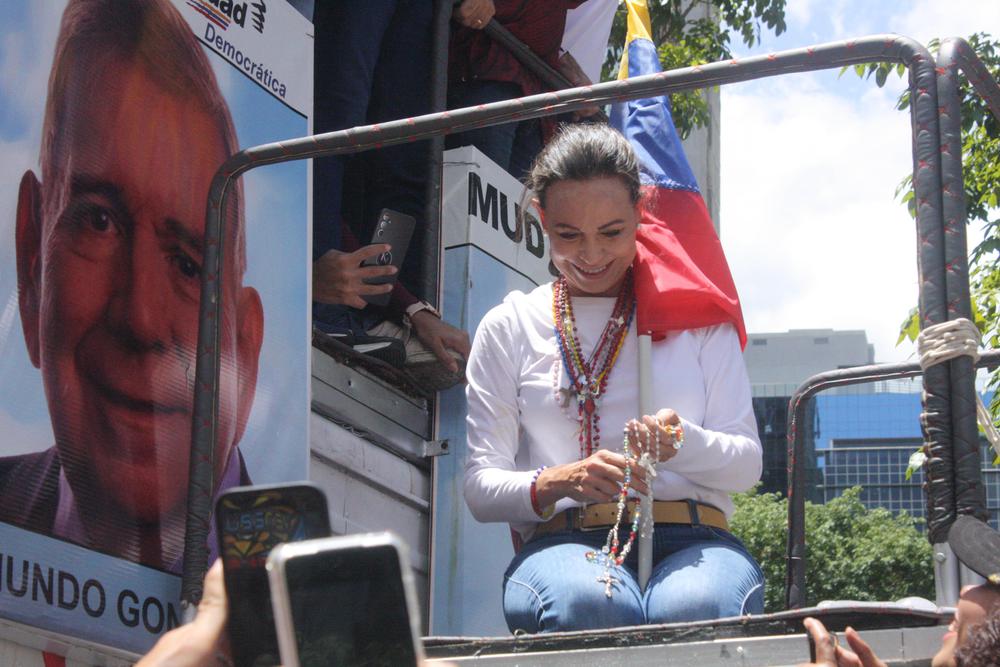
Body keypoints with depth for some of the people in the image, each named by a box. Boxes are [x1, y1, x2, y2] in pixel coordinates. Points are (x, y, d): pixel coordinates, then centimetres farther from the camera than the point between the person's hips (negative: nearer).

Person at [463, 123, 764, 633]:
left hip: (692, 537, 0)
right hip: (564, 541, 1)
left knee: (698, 608, -40)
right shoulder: (508, 328, 16)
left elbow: (746, 464, 11)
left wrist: (681, 444, -12)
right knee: (588, 603, -39)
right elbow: (481, 486, 8)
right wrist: (559, 482, -14)